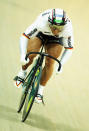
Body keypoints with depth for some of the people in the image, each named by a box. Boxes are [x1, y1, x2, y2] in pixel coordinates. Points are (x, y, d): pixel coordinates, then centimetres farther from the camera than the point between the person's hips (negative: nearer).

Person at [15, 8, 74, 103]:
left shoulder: (68, 29, -37)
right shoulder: (41, 22, -42)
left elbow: (69, 49, -21)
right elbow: (24, 37, -34)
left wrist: (61, 65, -30)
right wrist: (23, 55, -44)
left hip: (56, 39, 1)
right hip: (40, 33, 0)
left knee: (49, 63, -13)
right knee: (30, 55, -19)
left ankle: (40, 91, 2)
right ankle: (23, 72, 13)